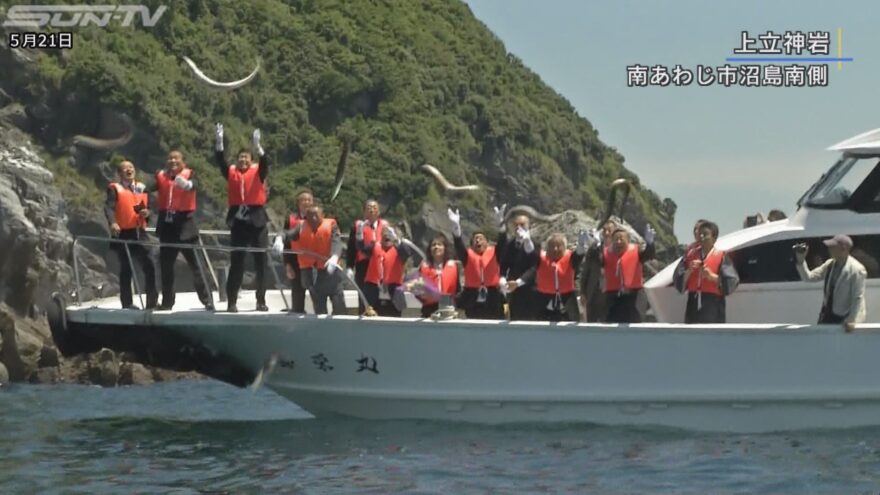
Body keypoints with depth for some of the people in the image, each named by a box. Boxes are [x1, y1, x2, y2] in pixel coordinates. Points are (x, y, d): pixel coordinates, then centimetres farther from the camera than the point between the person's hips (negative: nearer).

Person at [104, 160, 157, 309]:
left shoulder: (142, 188, 16)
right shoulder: (114, 189, -2)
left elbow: (149, 207, 22)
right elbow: (109, 207, -16)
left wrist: (147, 213, -3)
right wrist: (112, 222, -35)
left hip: (140, 232, 5)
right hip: (123, 233, -5)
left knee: (149, 267, 0)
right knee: (126, 269, 0)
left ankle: (152, 302, 6)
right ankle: (127, 304, 6)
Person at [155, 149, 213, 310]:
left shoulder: (189, 174, -3)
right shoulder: (161, 176, 6)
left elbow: (193, 185, -24)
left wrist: (187, 184, -48)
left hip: (184, 222, -4)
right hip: (166, 223, 4)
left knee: (193, 261, -5)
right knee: (165, 263, 10)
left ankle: (207, 300, -2)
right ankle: (167, 301, 21)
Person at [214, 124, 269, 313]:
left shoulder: (258, 172, 5)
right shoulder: (231, 172, 8)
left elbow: (265, 162, -12)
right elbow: (220, 161, -3)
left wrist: (257, 145, -27)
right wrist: (219, 142, -16)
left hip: (256, 218, -1)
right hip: (238, 219, 1)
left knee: (260, 261, 3)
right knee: (236, 262, 2)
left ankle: (261, 301, 11)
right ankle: (231, 302, 1)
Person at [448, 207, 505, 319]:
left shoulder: (494, 253, 6)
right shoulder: (469, 255, 6)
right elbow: (459, 247, -11)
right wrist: (456, 226, -30)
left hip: (492, 300, -1)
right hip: (473, 299, 1)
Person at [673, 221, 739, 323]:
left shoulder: (721, 256, -2)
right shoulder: (691, 254, 10)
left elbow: (732, 281, -9)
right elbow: (677, 279, 8)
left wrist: (712, 276, -20)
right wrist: (689, 271, -11)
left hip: (713, 305, -5)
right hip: (693, 303, 5)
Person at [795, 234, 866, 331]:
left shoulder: (856, 270, -22)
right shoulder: (830, 264, -1)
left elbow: (858, 298, -19)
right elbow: (809, 277, 2)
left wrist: (851, 320, -19)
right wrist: (801, 260, -13)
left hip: (844, 318, -7)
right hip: (827, 314, 7)